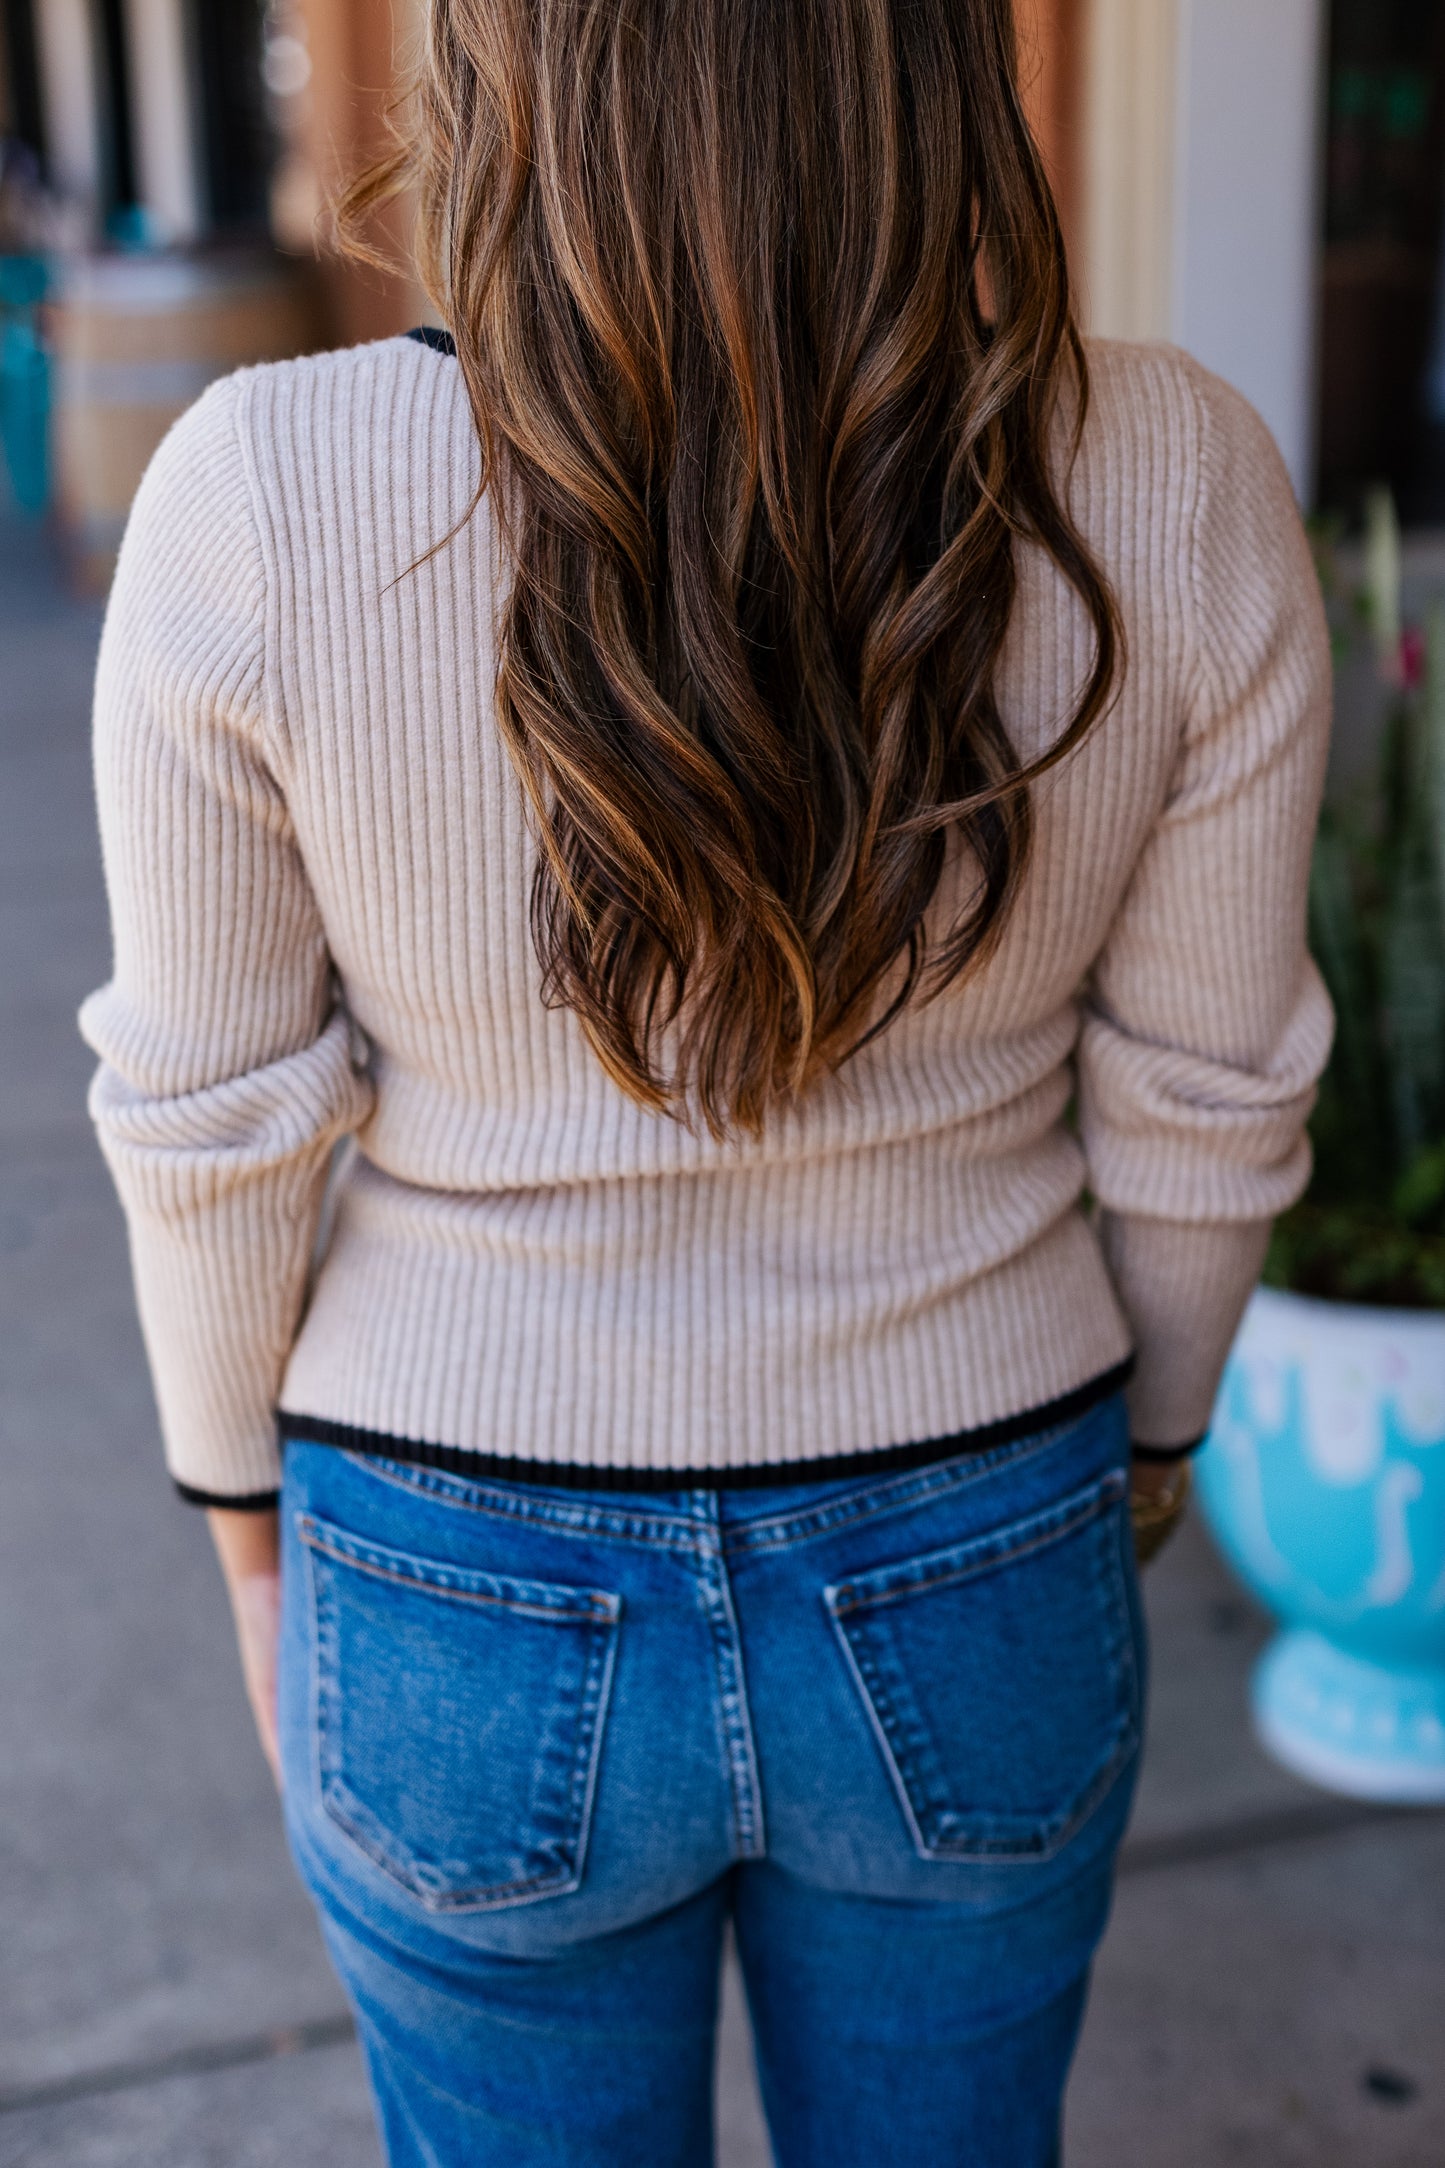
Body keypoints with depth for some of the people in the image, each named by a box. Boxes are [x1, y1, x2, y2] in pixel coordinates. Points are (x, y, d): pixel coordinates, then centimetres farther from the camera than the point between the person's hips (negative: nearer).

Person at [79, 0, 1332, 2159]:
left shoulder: (264, 500, -22)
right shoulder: (1177, 497, -19)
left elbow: (218, 1115, -11)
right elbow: (1196, 1101, -8)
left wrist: (251, 1523, 7)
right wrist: (1146, 1432, 12)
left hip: (482, 1622, -1)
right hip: (969, 1587, 1)